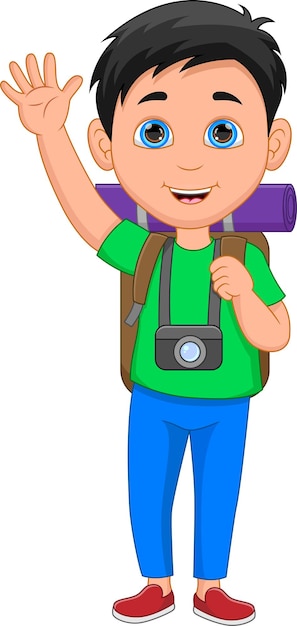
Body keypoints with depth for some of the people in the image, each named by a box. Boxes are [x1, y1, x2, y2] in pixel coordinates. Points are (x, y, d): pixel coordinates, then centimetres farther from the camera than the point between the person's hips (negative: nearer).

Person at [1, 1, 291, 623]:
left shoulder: (247, 261, -14)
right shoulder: (143, 252, -14)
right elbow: (83, 208, -27)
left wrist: (243, 293, -31)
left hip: (225, 406, 0)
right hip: (154, 402, 1)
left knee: (217, 494, 14)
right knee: (148, 493, 12)